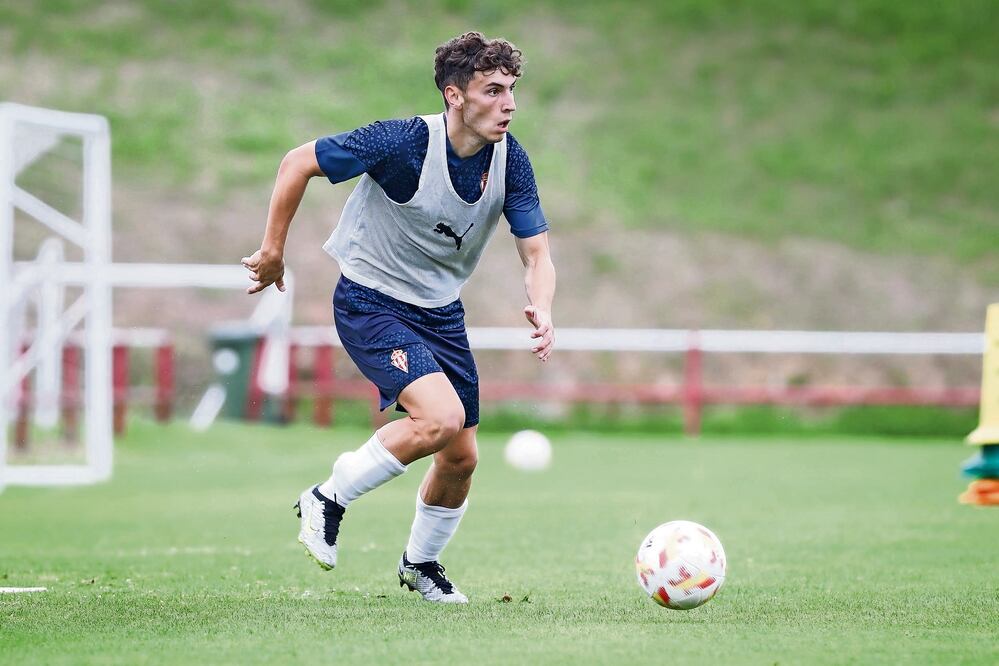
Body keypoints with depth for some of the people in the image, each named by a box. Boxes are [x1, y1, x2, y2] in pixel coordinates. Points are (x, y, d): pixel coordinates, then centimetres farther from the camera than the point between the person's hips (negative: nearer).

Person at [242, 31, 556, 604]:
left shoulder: (510, 160, -10)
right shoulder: (402, 143, -26)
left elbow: (537, 254, -8)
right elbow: (299, 163, -15)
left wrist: (542, 311, -29)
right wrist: (273, 250, -9)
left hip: (441, 311, 6)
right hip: (371, 303, -6)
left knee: (461, 457, 8)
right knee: (441, 417, -27)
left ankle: (421, 563, 35)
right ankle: (328, 500, -6)